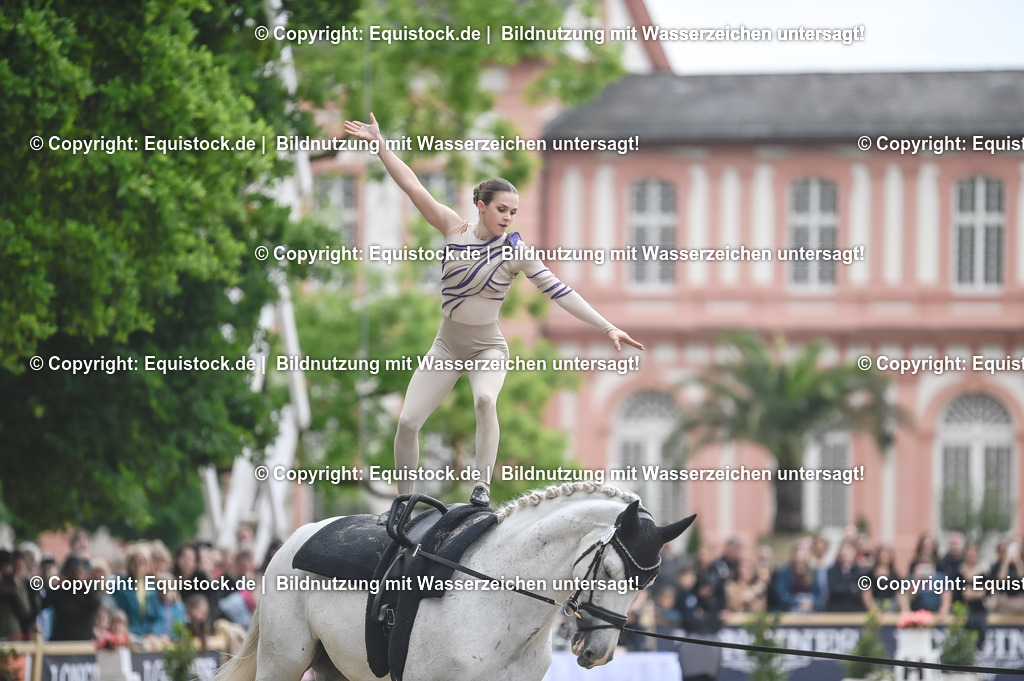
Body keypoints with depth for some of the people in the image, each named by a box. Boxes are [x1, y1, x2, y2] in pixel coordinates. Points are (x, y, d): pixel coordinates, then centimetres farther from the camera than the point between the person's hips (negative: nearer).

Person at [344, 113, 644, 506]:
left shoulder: (515, 250, -12)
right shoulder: (456, 230, -5)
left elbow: (559, 292, -14)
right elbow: (413, 187, -4)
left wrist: (607, 328, -20)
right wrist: (380, 145, -8)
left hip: (488, 348, -3)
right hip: (447, 345, 3)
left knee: (485, 398, -35)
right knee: (407, 421, -7)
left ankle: (482, 487, -33)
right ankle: (403, 500, 10)